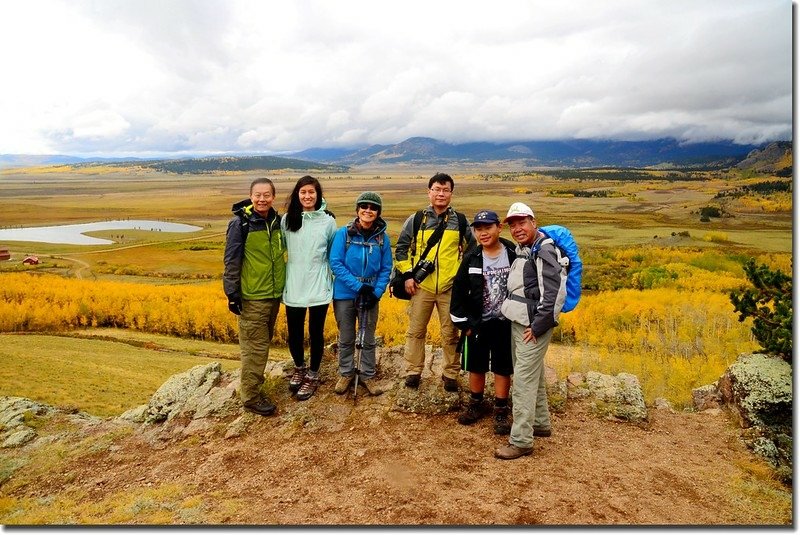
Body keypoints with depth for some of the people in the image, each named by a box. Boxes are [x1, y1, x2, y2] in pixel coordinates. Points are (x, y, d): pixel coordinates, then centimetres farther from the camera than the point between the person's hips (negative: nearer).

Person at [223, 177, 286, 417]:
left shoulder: (277, 221, 6)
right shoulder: (240, 223, -11)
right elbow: (231, 260, -10)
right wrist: (232, 293, -11)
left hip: (274, 295, 6)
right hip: (252, 297, -6)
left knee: (264, 344, 15)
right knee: (255, 347, -1)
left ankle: (252, 385, 31)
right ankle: (251, 397, 12)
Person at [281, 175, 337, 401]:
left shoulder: (328, 221, -2)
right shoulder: (287, 220, -1)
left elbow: (334, 253, 8)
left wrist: (334, 277, 7)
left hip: (319, 287, -1)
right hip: (294, 288, 1)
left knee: (316, 333, 9)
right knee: (294, 333, 11)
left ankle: (313, 376, 27)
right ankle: (299, 368, 38)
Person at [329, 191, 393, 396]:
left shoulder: (382, 237, -5)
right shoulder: (343, 233, -11)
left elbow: (386, 269, 0)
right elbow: (335, 264, -13)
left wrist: (377, 293, -13)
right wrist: (358, 287, -18)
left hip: (370, 295, 1)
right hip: (345, 294, -1)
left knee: (368, 339, 12)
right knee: (346, 338, 13)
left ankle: (367, 375, 28)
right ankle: (346, 374, 31)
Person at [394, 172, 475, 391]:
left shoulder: (460, 221, 4)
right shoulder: (415, 220, 2)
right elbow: (400, 248, 9)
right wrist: (407, 275, 1)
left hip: (450, 288, 0)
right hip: (421, 287, 0)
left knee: (450, 334, 8)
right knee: (415, 331, 9)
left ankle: (451, 375, 23)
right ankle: (413, 372, 24)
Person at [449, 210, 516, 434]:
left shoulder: (514, 255, -8)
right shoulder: (471, 259, -5)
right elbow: (459, 291, -1)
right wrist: (463, 323, -3)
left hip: (505, 323, -1)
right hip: (477, 323, 2)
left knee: (502, 369, 8)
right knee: (476, 366, 14)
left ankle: (501, 411, 23)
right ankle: (475, 405, 32)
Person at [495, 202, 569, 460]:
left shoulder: (543, 250, -15)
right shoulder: (522, 250, 14)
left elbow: (554, 292, -21)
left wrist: (538, 327, -18)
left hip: (533, 326, -9)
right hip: (519, 322, 9)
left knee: (524, 381, -7)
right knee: (534, 377, 19)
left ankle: (521, 441, 0)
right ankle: (541, 423, 34)